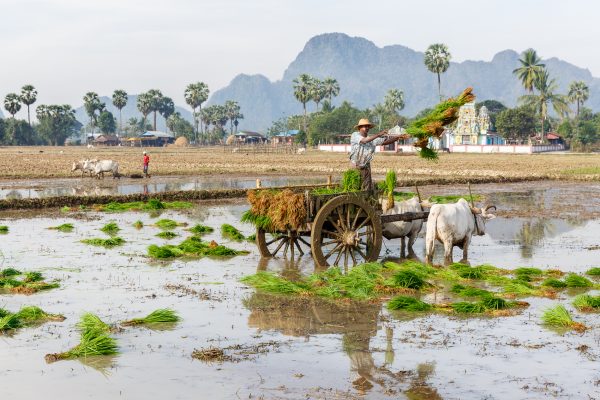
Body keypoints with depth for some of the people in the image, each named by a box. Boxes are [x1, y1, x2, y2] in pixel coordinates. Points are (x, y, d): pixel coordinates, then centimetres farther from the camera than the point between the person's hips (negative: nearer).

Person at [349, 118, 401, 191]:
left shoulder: (371, 138, 3)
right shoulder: (355, 135, -9)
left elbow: (386, 141, -2)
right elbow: (364, 141, -27)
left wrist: (398, 137, -15)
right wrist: (379, 134, -30)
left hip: (365, 166, 4)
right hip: (355, 166, -4)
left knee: (367, 189, 0)